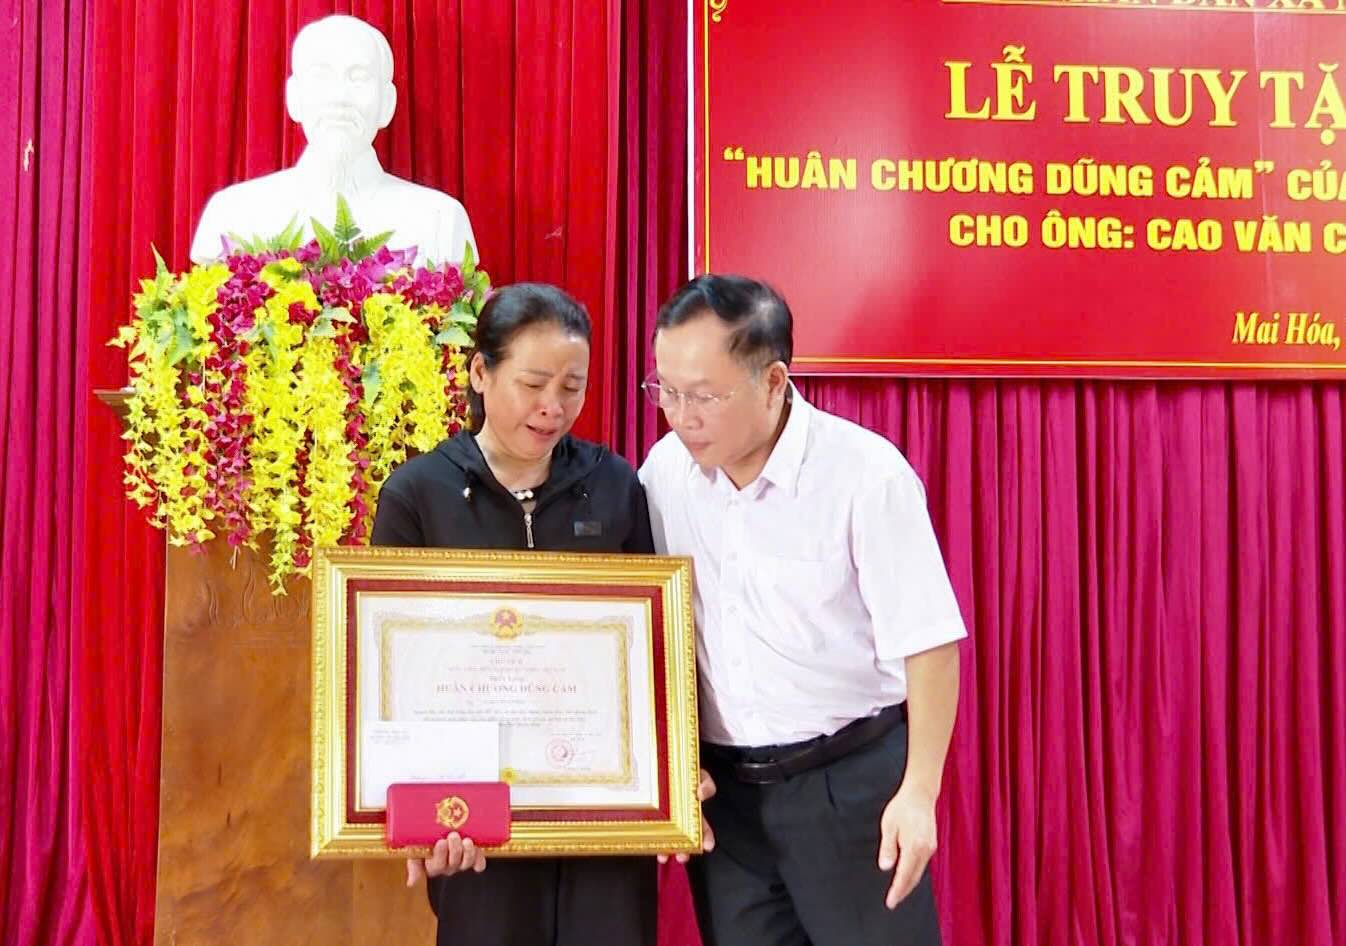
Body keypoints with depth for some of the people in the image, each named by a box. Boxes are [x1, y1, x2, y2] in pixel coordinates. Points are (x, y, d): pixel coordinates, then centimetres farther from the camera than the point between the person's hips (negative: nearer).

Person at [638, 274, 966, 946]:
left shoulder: (867, 474, -16)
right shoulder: (662, 474, -2)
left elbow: (927, 643, -13)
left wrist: (918, 793, -16)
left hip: (850, 781, -4)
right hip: (719, 786, 4)